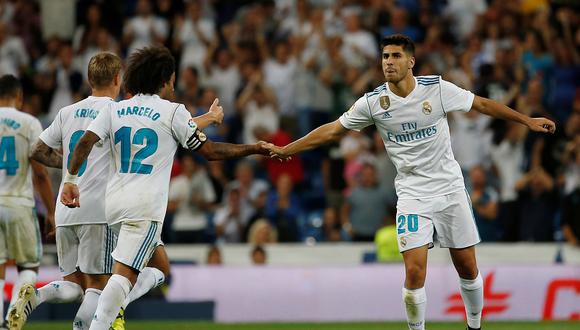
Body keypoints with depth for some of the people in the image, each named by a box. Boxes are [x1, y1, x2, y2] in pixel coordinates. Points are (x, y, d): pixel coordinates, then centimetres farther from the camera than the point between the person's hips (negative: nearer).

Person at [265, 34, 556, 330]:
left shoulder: (437, 89, -8)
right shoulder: (373, 102, -5)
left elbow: (483, 105, 2)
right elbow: (332, 130, 4)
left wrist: (527, 120, 3)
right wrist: (285, 150, 4)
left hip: (450, 189, 0)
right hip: (412, 195, 0)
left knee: (467, 268, 5)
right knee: (415, 272, -14)